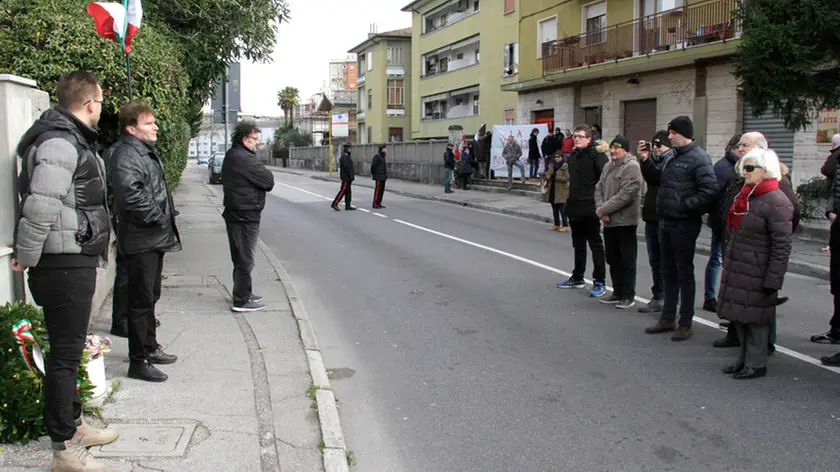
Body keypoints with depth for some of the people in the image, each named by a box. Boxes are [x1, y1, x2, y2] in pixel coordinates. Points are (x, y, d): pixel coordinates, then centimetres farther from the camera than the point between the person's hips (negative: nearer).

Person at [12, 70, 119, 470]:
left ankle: (73, 425, 36)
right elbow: (41, 205, -26)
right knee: (65, 354, -2)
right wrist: (26, 257, -17)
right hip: (64, 264, -10)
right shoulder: (59, 142, -18)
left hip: (77, 261, 10)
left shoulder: (73, 138, 16)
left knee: (69, 350, 20)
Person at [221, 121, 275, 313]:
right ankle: (242, 300, 4)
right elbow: (268, 181, -17)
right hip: (246, 216, -10)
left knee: (240, 257, 20)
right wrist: (266, 174, 1)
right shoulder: (245, 159, -20)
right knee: (245, 259, -2)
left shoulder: (231, 156, 13)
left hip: (234, 214, 10)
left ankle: (244, 292, 33)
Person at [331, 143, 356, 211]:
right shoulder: (345, 156, -16)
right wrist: (351, 175, -21)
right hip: (346, 177, -10)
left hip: (347, 177, 10)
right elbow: (346, 167, -23)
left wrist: (352, 174, 17)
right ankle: (335, 204, -4)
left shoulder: (346, 156, 17)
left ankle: (348, 206, 13)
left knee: (348, 191, 11)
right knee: (343, 191, -7)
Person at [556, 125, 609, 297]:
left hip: (590, 208, -8)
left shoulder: (597, 155, -13)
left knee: (595, 245, -1)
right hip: (575, 208, 8)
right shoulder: (573, 155, 14)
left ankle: (599, 282, 5)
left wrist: (598, 199, -21)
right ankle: (577, 278, 28)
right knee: (578, 245, 17)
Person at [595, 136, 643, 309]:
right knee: (612, 259, 15)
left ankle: (628, 295, 9)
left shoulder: (632, 167, -13)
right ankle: (617, 292, 26)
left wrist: (604, 209, -16)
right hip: (608, 221, 8)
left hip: (625, 221, -8)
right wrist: (600, 208, -5)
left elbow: (626, 194, -21)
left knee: (627, 260, 0)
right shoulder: (608, 166, 13)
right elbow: (599, 188, 13)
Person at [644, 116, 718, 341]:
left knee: (684, 272, 0)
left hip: (684, 224, -9)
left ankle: (685, 324, 10)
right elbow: (657, 180, 23)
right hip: (666, 222, 9)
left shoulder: (698, 158, -14)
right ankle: (667, 318, 27)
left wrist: (685, 206, -21)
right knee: (668, 271, 15)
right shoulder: (672, 158, 13)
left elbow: (709, 189, -23)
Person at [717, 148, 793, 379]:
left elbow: (782, 247, -19)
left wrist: (773, 280, -20)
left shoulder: (777, 203, -17)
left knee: (755, 317, 2)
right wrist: (728, 262, 20)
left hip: (756, 274, -9)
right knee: (739, 316, 15)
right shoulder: (745, 196, 12)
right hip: (736, 270, 9)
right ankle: (744, 358, 29)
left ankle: (756, 364, 14)